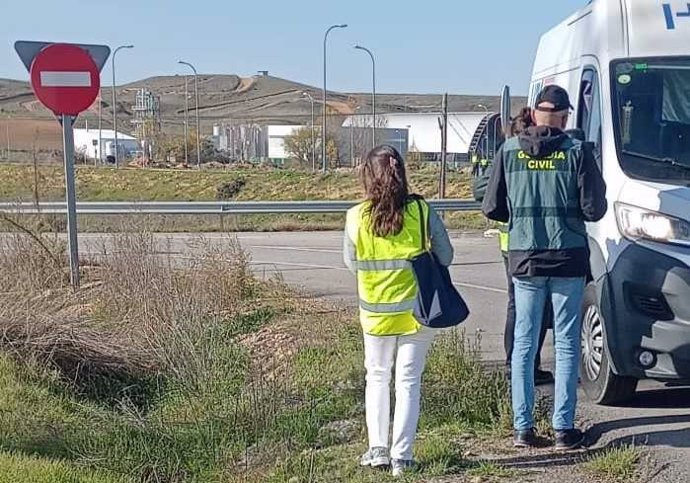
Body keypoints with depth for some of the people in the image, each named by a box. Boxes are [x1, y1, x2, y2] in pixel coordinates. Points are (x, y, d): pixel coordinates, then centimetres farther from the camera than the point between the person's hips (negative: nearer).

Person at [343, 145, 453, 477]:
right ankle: (401, 456, 7)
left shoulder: (356, 217, -11)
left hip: (376, 313, 1)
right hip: (416, 311, 0)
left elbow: (351, 263, 1)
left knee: (377, 377, 18)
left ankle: (377, 449, 17)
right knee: (409, 381, 8)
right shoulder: (422, 211, -11)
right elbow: (445, 256, -4)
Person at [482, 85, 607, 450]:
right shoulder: (577, 152, -7)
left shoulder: (509, 150, 0)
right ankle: (563, 429, 7)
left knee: (524, 343, 10)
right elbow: (594, 210, -9)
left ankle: (523, 428, 12)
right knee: (566, 344, 6)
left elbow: (491, 208, 2)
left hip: (524, 260, 2)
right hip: (569, 260, -2)